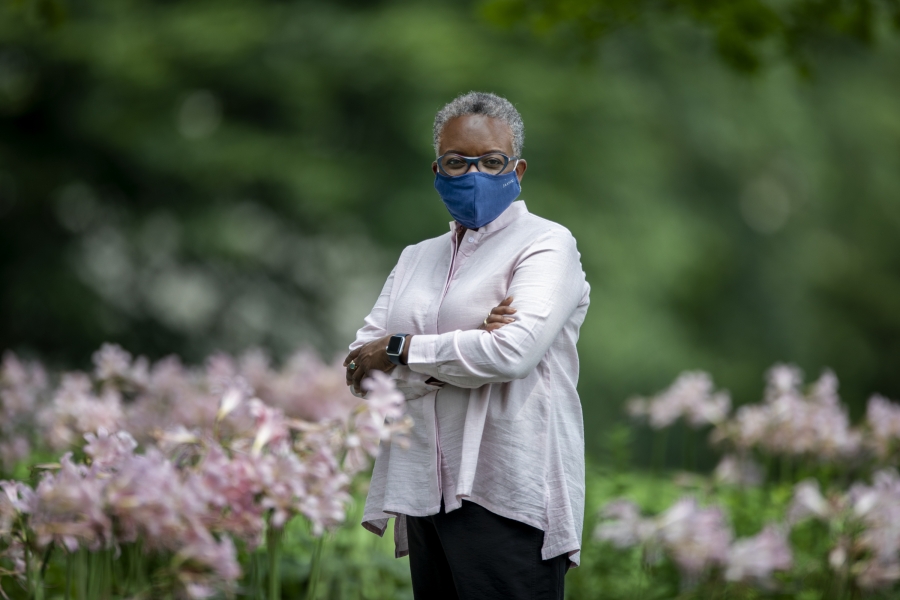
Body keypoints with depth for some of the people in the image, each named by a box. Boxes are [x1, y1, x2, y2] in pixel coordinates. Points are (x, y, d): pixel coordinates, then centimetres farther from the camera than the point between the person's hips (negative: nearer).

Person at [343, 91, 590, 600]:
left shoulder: (545, 245, 0)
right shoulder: (417, 258, 18)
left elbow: (514, 352, -17)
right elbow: (362, 367, 7)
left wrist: (401, 349, -6)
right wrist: (464, 349, -10)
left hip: (508, 501, -6)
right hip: (428, 497, 6)